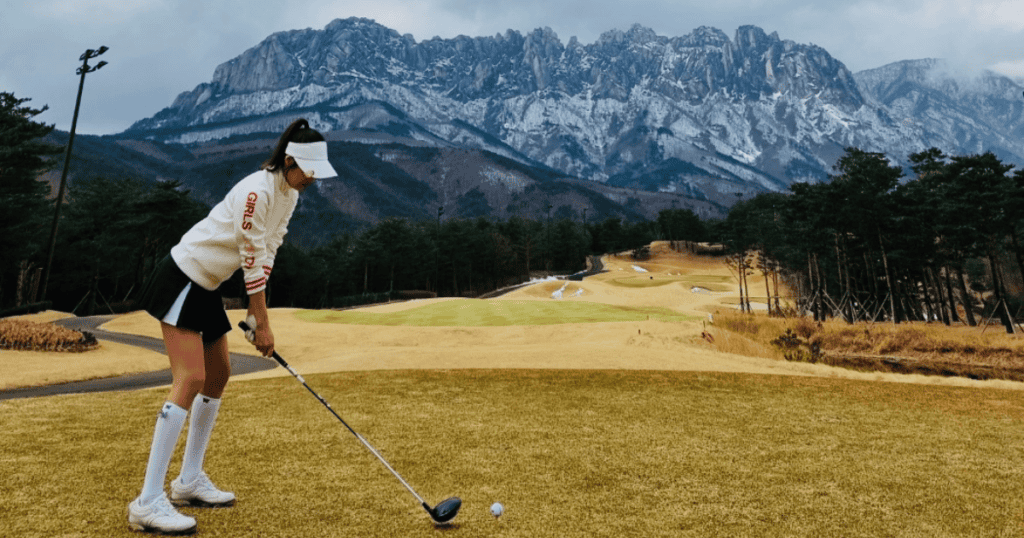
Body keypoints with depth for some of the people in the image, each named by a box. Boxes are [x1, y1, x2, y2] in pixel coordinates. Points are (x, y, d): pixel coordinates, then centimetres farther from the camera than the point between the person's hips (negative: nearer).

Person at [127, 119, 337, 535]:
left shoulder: (290, 195, 5)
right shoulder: (257, 191, -23)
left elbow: (267, 255, 5)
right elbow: (251, 261, -21)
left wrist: (256, 316, 1)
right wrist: (262, 323, -15)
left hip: (206, 287, 10)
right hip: (182, 278, -10)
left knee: (219, 375, 11)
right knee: (190, 380, -16)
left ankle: (189, 481, 23)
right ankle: (147, 503, -8)